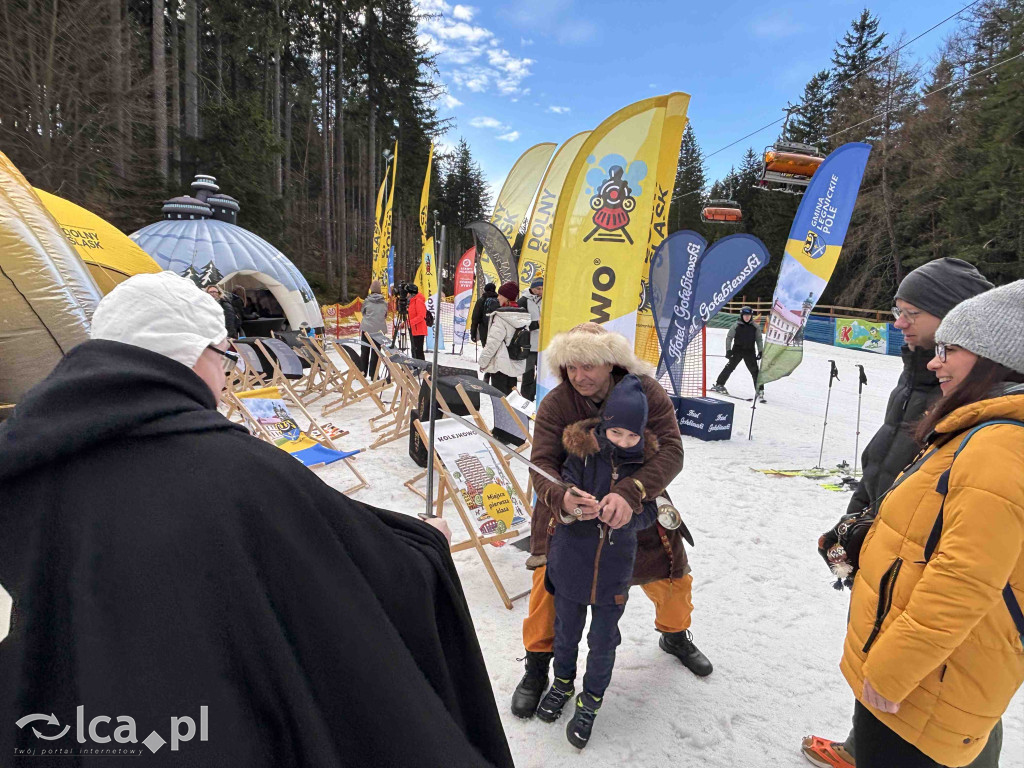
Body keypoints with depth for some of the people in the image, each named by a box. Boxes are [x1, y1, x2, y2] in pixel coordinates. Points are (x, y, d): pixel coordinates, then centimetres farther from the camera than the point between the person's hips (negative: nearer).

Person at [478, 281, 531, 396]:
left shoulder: (501, 318, -16)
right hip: (516, 365, 7)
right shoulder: (523, 317, 7)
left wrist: (482, 362, -7)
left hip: (500, 366, -7)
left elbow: (492, 343, -17)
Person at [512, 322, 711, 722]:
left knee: (671, 574, 11)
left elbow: (671, 451, -31)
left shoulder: (645, 392, -22)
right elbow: (542, 465, -27)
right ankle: (537, 665, 14)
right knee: (550, 577, -11)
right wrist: (561, 496, -51)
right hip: (571, 506, -1)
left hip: (634, 505, 2)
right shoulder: (555, 405, -22)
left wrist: (629, 493, -48)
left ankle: (675, 635, 45)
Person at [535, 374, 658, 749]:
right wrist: (571, 507, -38)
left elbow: (649, 512, -8)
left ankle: (590, 701, 38)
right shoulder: (582, 451, -15)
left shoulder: (646, 461, -9)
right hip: (570, 563, 0)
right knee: (566, 631, 21)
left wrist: (626, 516, -29)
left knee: (603, 641, 14)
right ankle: (563, 682, 49)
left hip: (614, 570, 0)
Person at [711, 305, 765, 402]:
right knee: (730, 367, 2)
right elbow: (729, 338, 2)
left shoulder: (755, 327, 4)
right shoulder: (736, 326, 0)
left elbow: (759, 340, 10)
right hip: (737, 350, -1)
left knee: (755, 371, -4)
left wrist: (760, 351, 2)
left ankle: (759, 391, 1)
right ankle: (719, 384, 16)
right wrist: (728, 350, -6)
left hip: (750, 351, 1)